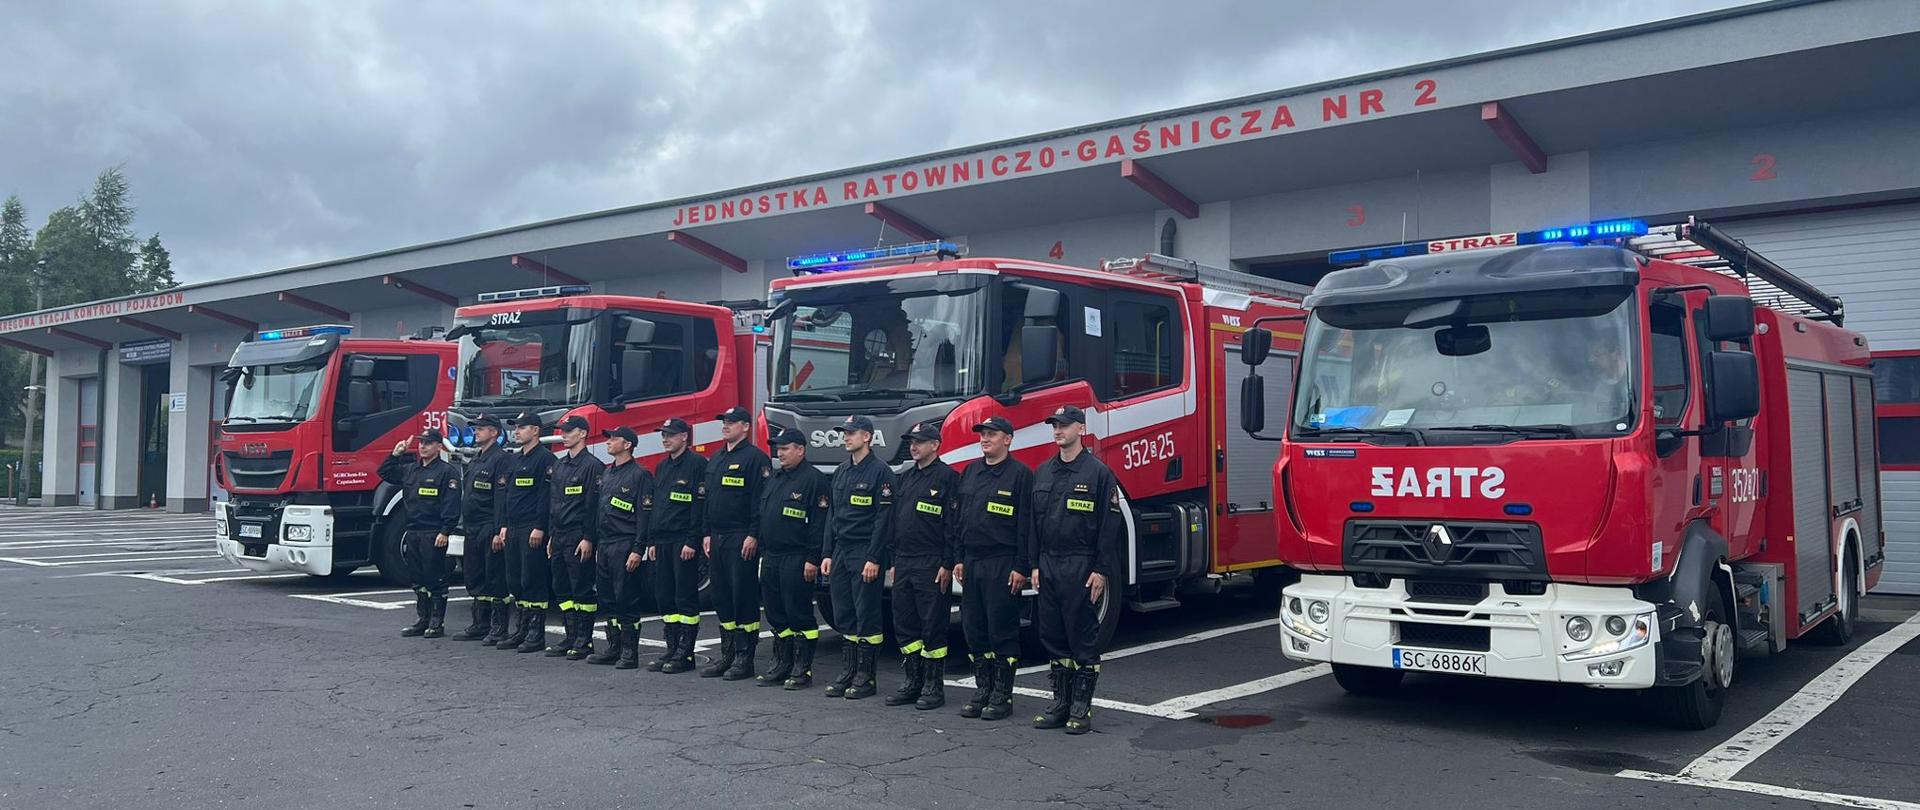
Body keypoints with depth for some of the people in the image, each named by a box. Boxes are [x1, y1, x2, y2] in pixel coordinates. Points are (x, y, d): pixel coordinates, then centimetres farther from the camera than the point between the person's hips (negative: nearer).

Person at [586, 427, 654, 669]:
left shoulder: (640, 475, -8)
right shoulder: (606, 473, 18)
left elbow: (644, 515, -12)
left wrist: (638, 550, -18)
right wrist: (595, 542, 16)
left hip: (624, 546, -8)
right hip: (604, 546, 8)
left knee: (627, 601, -5)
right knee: (607, 600, 11)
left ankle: (630, 653, 0)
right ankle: (614, 648, 19)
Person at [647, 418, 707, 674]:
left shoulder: (697, 464, -7)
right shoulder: (662, 467, 18)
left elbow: (700, 505, -13)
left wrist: (692, 541, -18)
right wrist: (652, 541, 14)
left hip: (684, 542, -8)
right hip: (662, 542, 8)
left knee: (685, 597, -4)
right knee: (664, 597, 9)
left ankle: (685, 653, 1)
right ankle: (672, 649, 17)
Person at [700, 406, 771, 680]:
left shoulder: (755, 458, -7)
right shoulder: (715, 460, 18)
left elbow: (760, 500, -13)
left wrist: (753, 536, -18)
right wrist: (707, 533, 15)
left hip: (741, 540, -8)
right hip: (717, 539, 8)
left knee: (743, 596, -4)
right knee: (721, 596, 10)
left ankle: (745, 658, 1)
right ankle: (727, 653, 18)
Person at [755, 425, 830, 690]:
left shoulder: (814, 480, -10)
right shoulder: (774, 479, 16)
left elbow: (820, 524, -15)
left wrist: (813, 560, -19)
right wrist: (762, 552, 16)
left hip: (796, 562, -8)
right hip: (770, 559, 8)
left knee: (799, 615, -3)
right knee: (776, 615, 13)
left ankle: (802, 670, 4)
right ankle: (781, 666, 21)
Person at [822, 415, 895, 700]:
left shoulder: (880, 471, -9)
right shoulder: (841, 471, 15)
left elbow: (883, 518, -13)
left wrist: (874, 558, -17)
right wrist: (828, 554, 12)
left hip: (865, 554, -7)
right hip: (841, 553, 7)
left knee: (866, 615, -2)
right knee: (843, 616, 9)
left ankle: (866, 677, 5)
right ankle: (848, 672, 17)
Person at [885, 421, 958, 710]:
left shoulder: (947, 477, -6)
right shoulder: (905, 478, 16)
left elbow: (953, 524, -11)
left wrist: (947, 564, -15)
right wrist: (894, 562, 15)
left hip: (931, 566, -7)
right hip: (903, 564, 8)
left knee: (933, 626, -2)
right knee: (904, 625, 10)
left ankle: (934, 687, 6)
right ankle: (911, 683, 19)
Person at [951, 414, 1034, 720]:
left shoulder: (1020, 474, -5)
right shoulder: (970, 473, 15)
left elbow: (1027, 524, -9)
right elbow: (958, 518, 17)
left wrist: (1021, 567, -14)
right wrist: (958, 558, 11)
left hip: (1002, 565, -6)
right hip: (971, 563, 7)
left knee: (1002, 630, -1)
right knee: (973, 629, 9)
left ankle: (1002, 695, 7)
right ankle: (982, 690, 19)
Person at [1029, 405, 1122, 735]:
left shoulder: (1098, 472, -6)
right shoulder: (1043, 472, 12)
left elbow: (1109, 525, -9)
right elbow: (1033, 522, 15)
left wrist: (1101, 571, -13)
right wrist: (1035, 565, 9)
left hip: (1081, 568, -6)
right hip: (1048, 567, 6)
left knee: (1083, 637, 0)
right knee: (1053, 636, 10)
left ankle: (1082, 707, 8)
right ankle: (1061, 702, 20)